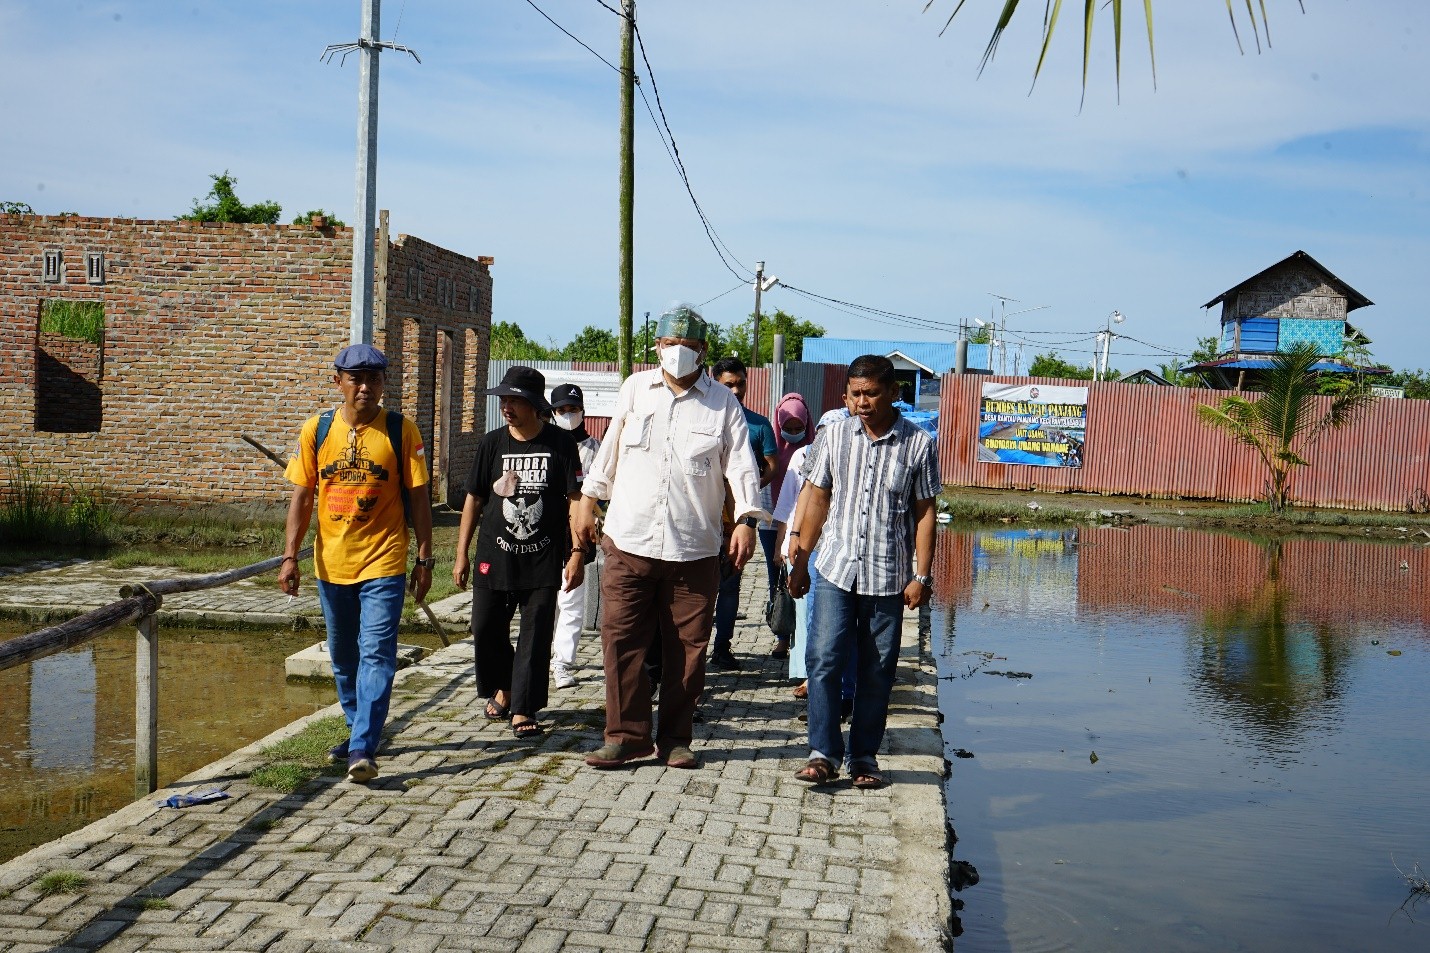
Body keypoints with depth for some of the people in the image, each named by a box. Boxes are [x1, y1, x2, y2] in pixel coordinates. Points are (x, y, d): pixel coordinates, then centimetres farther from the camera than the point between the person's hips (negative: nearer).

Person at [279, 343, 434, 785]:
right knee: (343, 658, 15)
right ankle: (359, 732, 31)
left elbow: (418, 497, 0)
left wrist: (424, 558, -2)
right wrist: (290, 556, -2)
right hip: (331, 564, 4)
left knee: (376, 654, -11)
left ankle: (363, 749, -12)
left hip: (383, 563, -4)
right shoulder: (316, 430, 3)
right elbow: (302, 496, 5)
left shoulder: (401, 431, -3)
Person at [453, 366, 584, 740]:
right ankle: (502, 688, 32)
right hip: (494, 556, 3)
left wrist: (576, 552, -6)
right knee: (486, 629, 7)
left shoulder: (560, 443, -3)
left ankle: (523, 710, 5)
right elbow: (474, 499, 9)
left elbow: (575, 499, -1)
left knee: (536, 634, -3)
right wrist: (462, 554, 7)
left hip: (543, 559, -2)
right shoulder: (491, 444, 3)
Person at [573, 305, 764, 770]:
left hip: (694, 550, -1)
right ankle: (627, 735, 12)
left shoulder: (723, 403, 4)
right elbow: (610, 449, 18)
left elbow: (741, 465, -3)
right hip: (628, 542, 1)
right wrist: (588, 500, 18)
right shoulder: (635, 388, 10)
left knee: (687, 649, 5)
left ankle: (675, 738, 18)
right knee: (621, 642, 0)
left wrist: (746, 519, -16)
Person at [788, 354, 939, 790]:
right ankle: (824, 753, 1)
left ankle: (864, 757, 18)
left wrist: (921, 575, -3)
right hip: (836, 569, 1)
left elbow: (924, 512, 1)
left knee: (877, 672, 6)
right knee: (823, 659, -8)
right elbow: (817, 499, 10)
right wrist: (800, 562, 10)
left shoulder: (918, 444, -2)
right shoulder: (833, 436, 3)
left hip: (889, 577, -1)